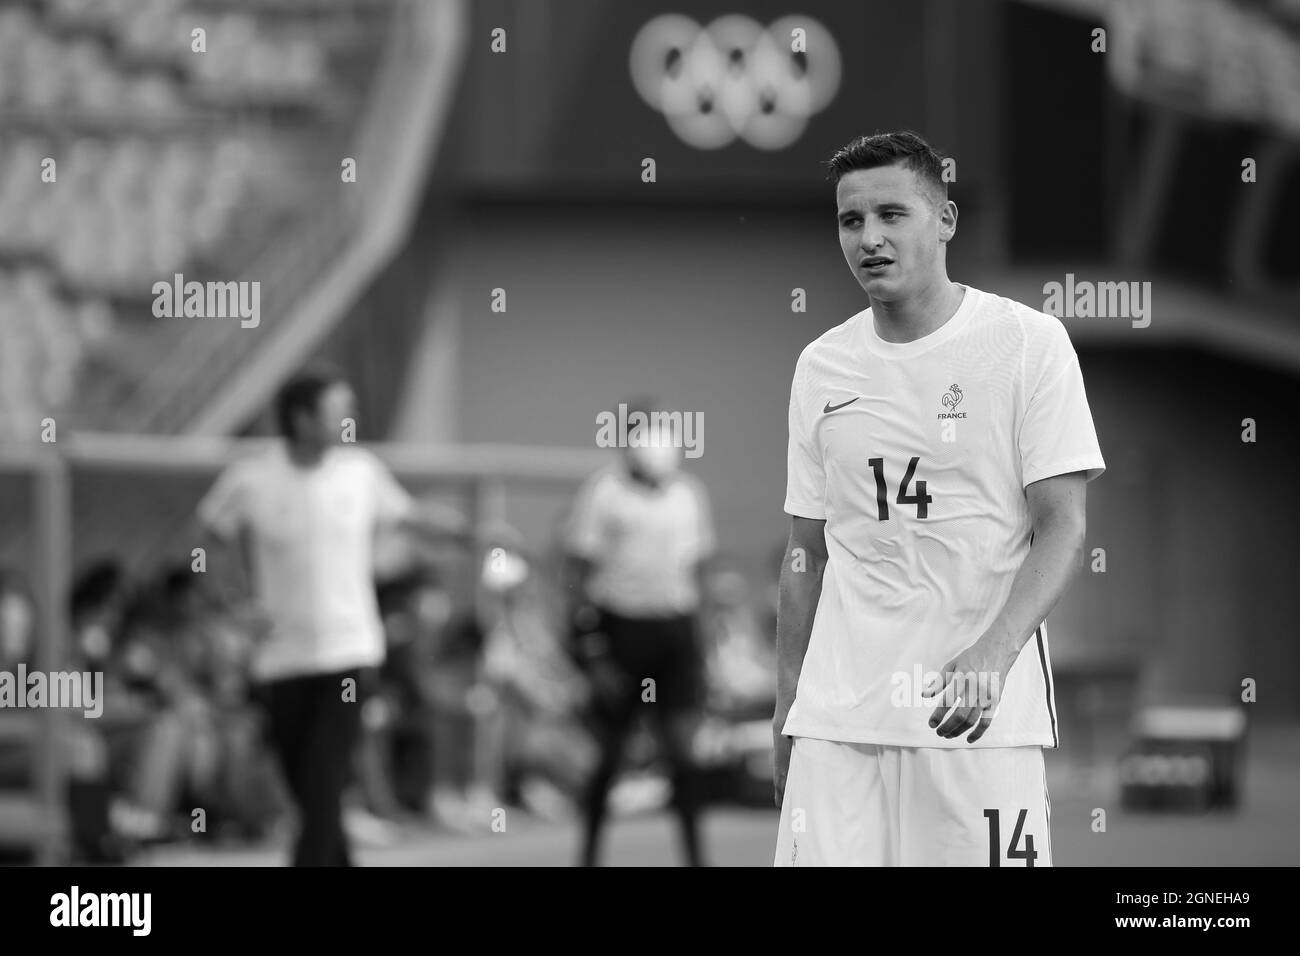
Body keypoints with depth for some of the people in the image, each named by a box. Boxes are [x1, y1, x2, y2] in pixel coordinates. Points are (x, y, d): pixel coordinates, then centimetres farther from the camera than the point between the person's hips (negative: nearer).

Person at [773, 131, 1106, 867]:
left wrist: (992, 654, -22)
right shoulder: (821, 367, 11)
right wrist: (787, 711, 13)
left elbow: (1062, 527, -7)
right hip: (838, 715, 3)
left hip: (983, 716, -3)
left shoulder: (1030, 343, -2)